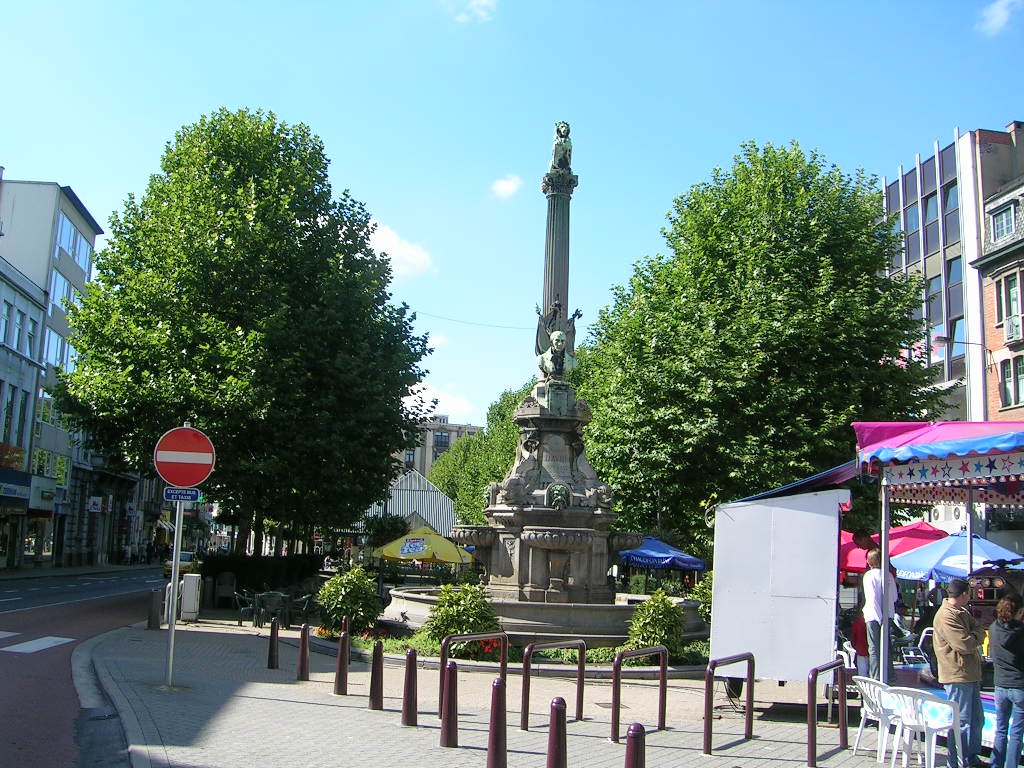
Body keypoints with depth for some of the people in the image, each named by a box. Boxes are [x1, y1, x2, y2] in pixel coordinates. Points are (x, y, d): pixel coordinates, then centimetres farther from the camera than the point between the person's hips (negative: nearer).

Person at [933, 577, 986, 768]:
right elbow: (966, 645, -24)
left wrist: (972, 637, -11)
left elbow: (980, 631, 9)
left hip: (971, 674, 10)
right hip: (957, 675, -10)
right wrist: (974, 639, -4)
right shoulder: (945, 616, -20)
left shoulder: (962, 612, 15)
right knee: (961, 723, -3)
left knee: (977, 720, 19)